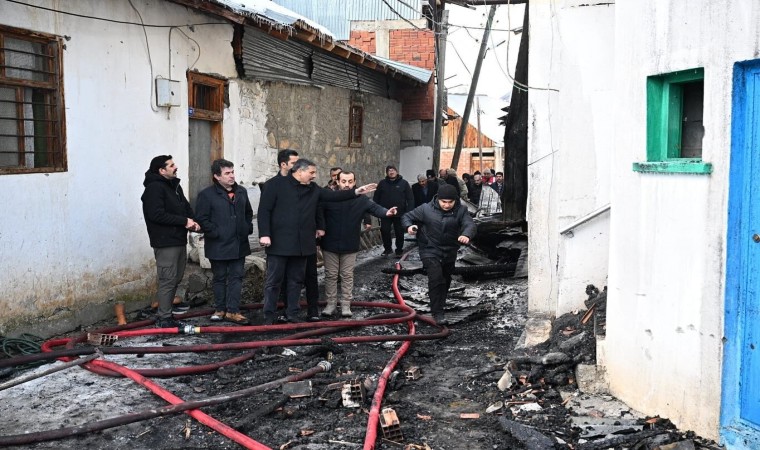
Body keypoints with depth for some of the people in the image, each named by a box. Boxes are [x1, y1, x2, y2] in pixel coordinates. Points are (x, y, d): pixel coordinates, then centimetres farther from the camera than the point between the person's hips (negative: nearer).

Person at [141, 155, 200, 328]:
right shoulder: (154, 188, -13)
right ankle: (164, 319, -1)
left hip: (179, 240, 10)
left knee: (176, 279, 13)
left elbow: (186, 207, 20)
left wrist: (192, 222, -2)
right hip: (165, 243, -10)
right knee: (167, 280, -7)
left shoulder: (175, 186, 17)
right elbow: (157, 215, -22)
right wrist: (184, 221, -19)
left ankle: (166, 315, 22)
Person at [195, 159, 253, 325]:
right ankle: (220, 309, 20)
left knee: (236, 277, 4)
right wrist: (214, 233, -15)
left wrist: (247, 228, 10)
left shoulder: (242, 192, 9)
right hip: (218, 246, -5)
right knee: (220, 278, 8)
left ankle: (233, 311, 9)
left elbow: (249, 213, 21)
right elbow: (201, 219, -11)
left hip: (239, 244, 5)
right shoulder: (207, 194, -9)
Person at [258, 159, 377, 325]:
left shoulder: (313, 189, 11)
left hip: (302, 243, 6)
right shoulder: (277, 183, -6)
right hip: (279, 242, -6)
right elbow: (264, 209, -9)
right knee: (273, 280, 2)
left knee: (296, 280, 13)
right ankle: (269, 315, 10)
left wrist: (356, 192, 1)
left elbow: (333, 195, 10)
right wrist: (264, 234, -16)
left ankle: (292, 313, 23)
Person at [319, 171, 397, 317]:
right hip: (330, 244, -1)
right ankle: (331, 303, 23)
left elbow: (374, 207, -16)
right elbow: (317, 212, -15)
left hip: (350, 245, 1)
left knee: (347, 275, 11)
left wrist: (386, 212, -36)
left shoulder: (361, 200, -6)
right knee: (331, 275, 10)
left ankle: (346, 304, 21)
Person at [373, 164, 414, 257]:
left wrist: (409, 211, -12)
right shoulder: (382, 183, 4)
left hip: (400, 214, -1)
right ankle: (388, 249, 18)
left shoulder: (404, 183, 0)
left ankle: (399, 250, 21)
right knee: (384, 231, 1)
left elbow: (410, 198, -3)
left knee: (399, 233, 7)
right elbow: (376, 197, 8)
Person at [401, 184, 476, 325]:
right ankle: (437, 313, -14)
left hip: (450, 251, 4)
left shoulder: (461, 210, -10)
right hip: (430, 250, -3)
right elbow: (407, 216, -2)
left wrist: (466, 235, -49)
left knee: (446, 280, 21)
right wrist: (409, 226, -26)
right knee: (436, 279, -19)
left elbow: (469, 224, -26)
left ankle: (440, 303, 45)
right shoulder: (426, 209, -12)